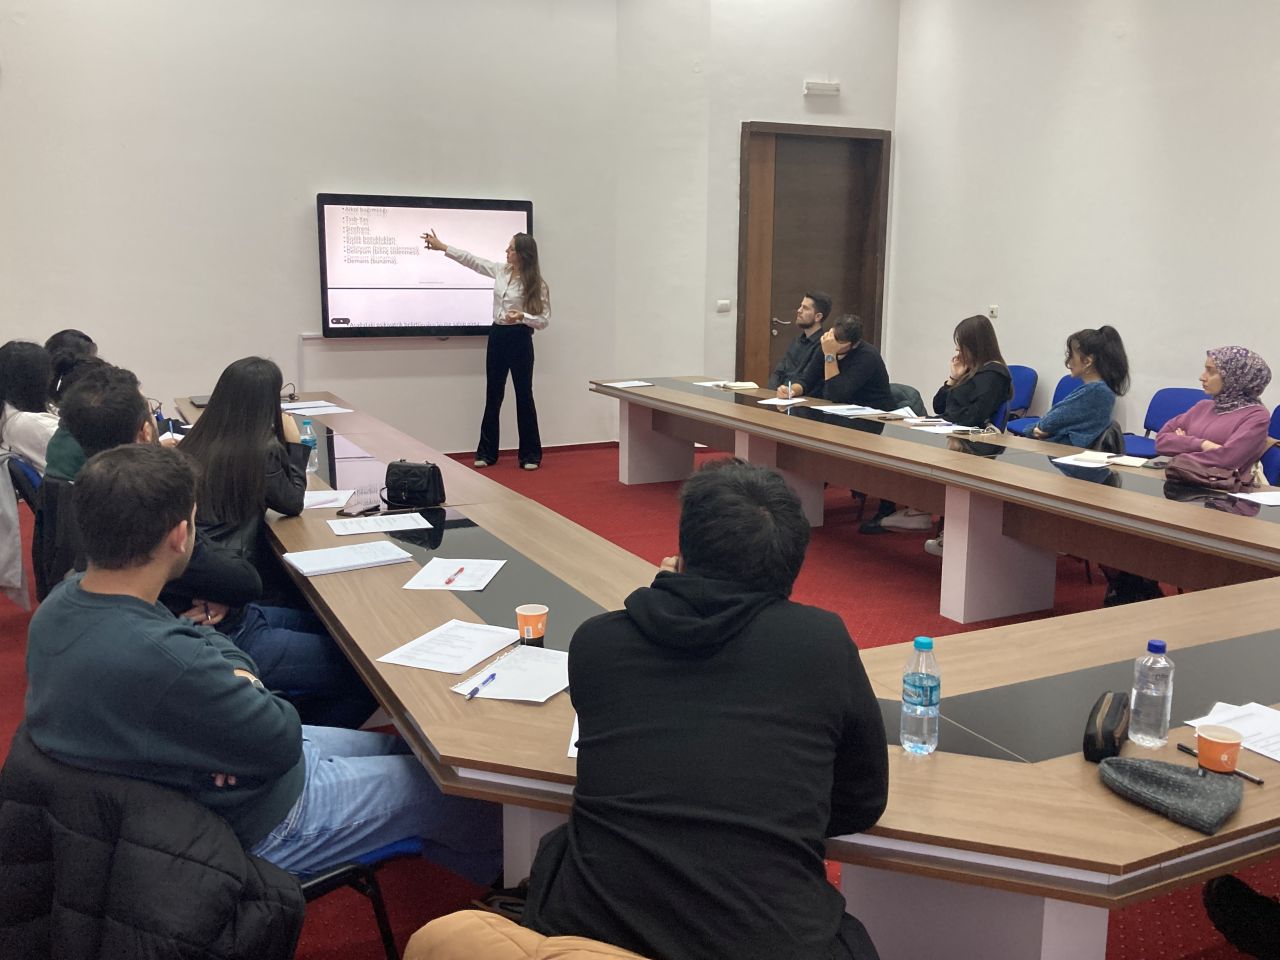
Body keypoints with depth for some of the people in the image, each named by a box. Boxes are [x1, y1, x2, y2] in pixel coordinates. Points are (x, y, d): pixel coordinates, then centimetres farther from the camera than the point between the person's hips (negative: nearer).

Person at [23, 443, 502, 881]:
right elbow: (283, 741, -25)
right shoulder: (160, 662, -40)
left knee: (388, 745, 24)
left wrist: (233, 674, -17)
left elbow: (200, 640, 3)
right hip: (256, 825, -9)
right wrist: (244, 682, -8)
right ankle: (493, 874, 39)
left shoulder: (62, 602, -11)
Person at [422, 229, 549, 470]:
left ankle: (530, 455, 9)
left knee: (523, 396, 0)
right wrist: (441, 246, 11)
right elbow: (471, 260, 12)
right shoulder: (500, 271, 4)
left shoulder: (536, 284, -11)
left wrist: (523, 316, -29)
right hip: (497, 336, 6)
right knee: (493, 396, 9)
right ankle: (487, 453, 17)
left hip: (519, 339, -6)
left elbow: (544, 320, -12)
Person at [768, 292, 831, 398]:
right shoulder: (797, 341, 18)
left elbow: (806, 382, -13)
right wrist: (774, 394, -4)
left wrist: (791, 391, -32)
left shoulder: (822, 345, -9)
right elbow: (777, 373, 14)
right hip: (780, 398, 7)